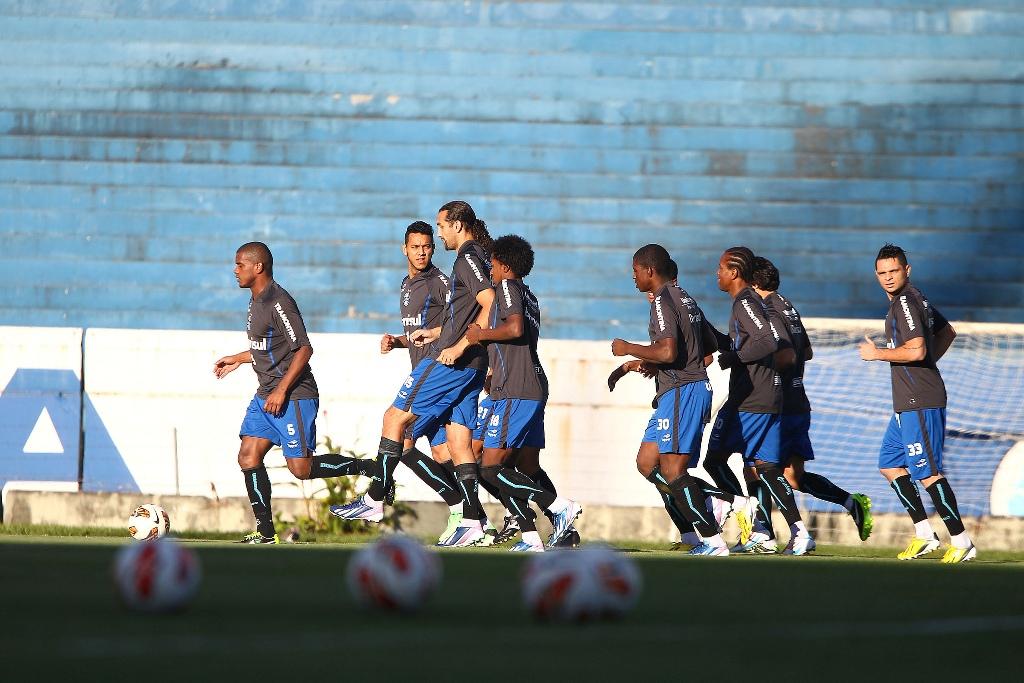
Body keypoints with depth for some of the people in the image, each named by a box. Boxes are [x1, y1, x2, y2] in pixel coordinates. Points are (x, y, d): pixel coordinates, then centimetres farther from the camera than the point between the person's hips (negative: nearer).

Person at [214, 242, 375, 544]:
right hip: (265, 396, 9)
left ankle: (370, 468, 6)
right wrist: (237, 360, 31)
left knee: (301, 468, -9)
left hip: (294, 397, -9)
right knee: (248, 457, -2)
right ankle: (265, 531, 2)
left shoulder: (279, 303, -17)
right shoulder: (257, 301, 14)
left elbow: (304, 349, -21)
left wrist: (282, 390, -24)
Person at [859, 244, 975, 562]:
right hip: (907, 403, 11)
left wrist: (876, 353, -13)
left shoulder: (905, 302, -14)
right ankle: (923, 534, 15)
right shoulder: (916, 298, 17)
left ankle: (961, 542, -7)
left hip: (919, 403, -11)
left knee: (927, 472, -10)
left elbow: (916, 350, -26)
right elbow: (948, 332, 31)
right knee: (889, 463, 15)